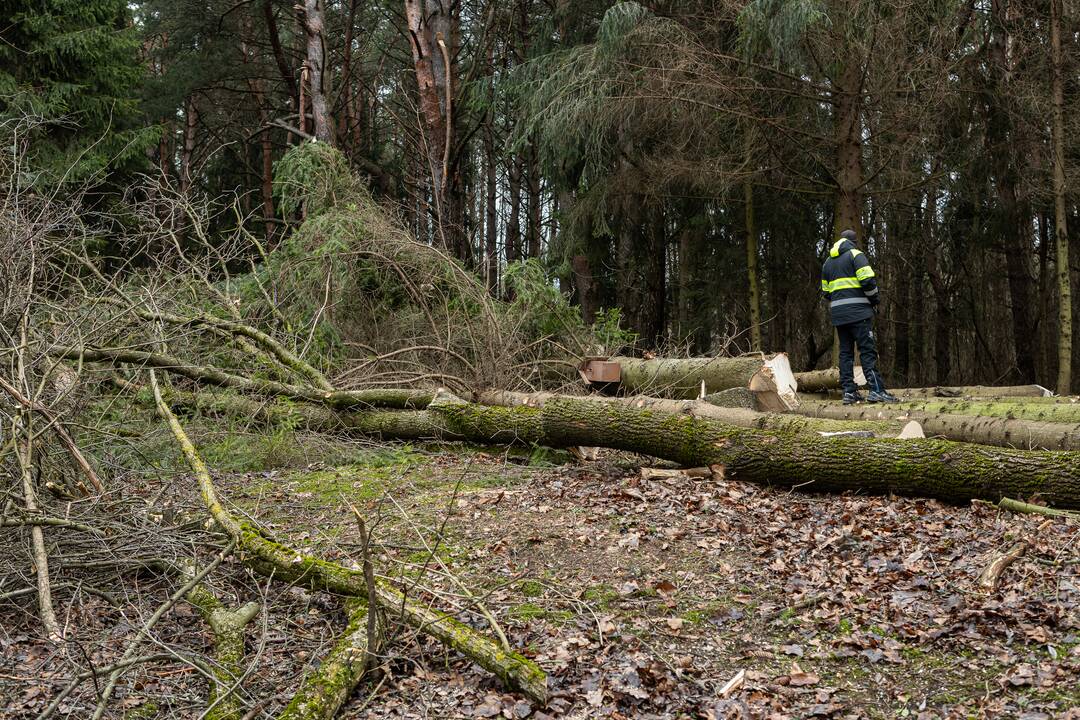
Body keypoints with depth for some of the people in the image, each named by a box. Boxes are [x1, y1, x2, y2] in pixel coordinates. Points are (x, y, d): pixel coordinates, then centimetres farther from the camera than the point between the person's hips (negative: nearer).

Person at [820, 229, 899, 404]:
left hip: (838, 313, 6)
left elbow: (825, 291, 18)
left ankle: (849, 391, 6)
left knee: (845, 352, 9)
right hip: (858, 311, -6)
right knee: (868, 350, -7)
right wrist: (875, 300, 0)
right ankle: (876, 390, -13)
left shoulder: (828, 262, 19)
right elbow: (868, 280, -13)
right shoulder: (855, 254, -1)